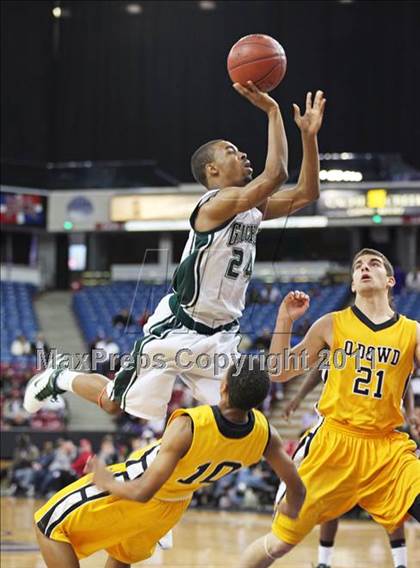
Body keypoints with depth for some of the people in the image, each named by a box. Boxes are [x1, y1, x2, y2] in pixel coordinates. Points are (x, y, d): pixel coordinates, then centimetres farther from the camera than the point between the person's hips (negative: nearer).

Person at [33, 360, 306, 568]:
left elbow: (142, 492, -35)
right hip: (173, 506, 6)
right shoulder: (264, 433, -24)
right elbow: (297, 488, -11)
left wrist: (108, 484, -15)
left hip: (133, 493, -6)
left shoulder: (188, 427, -38)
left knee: (50, 525, 8)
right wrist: (292, 507, 13)